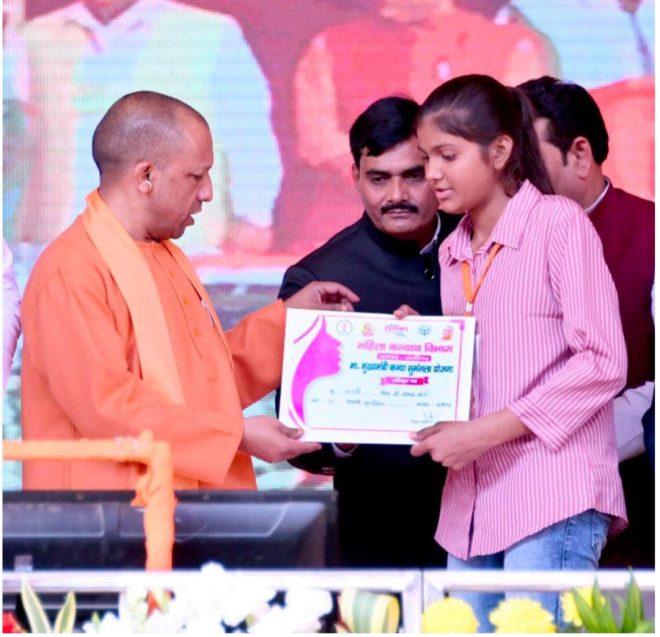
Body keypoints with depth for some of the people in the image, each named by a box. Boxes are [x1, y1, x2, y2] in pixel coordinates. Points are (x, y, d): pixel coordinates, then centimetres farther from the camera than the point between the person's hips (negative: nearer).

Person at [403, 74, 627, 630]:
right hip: (472, 501, 7)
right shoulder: (453, 253, 18)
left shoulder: (559, 223, -4)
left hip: (553, 496, -7)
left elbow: (603, 363, -11)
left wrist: (488, 431, -14)